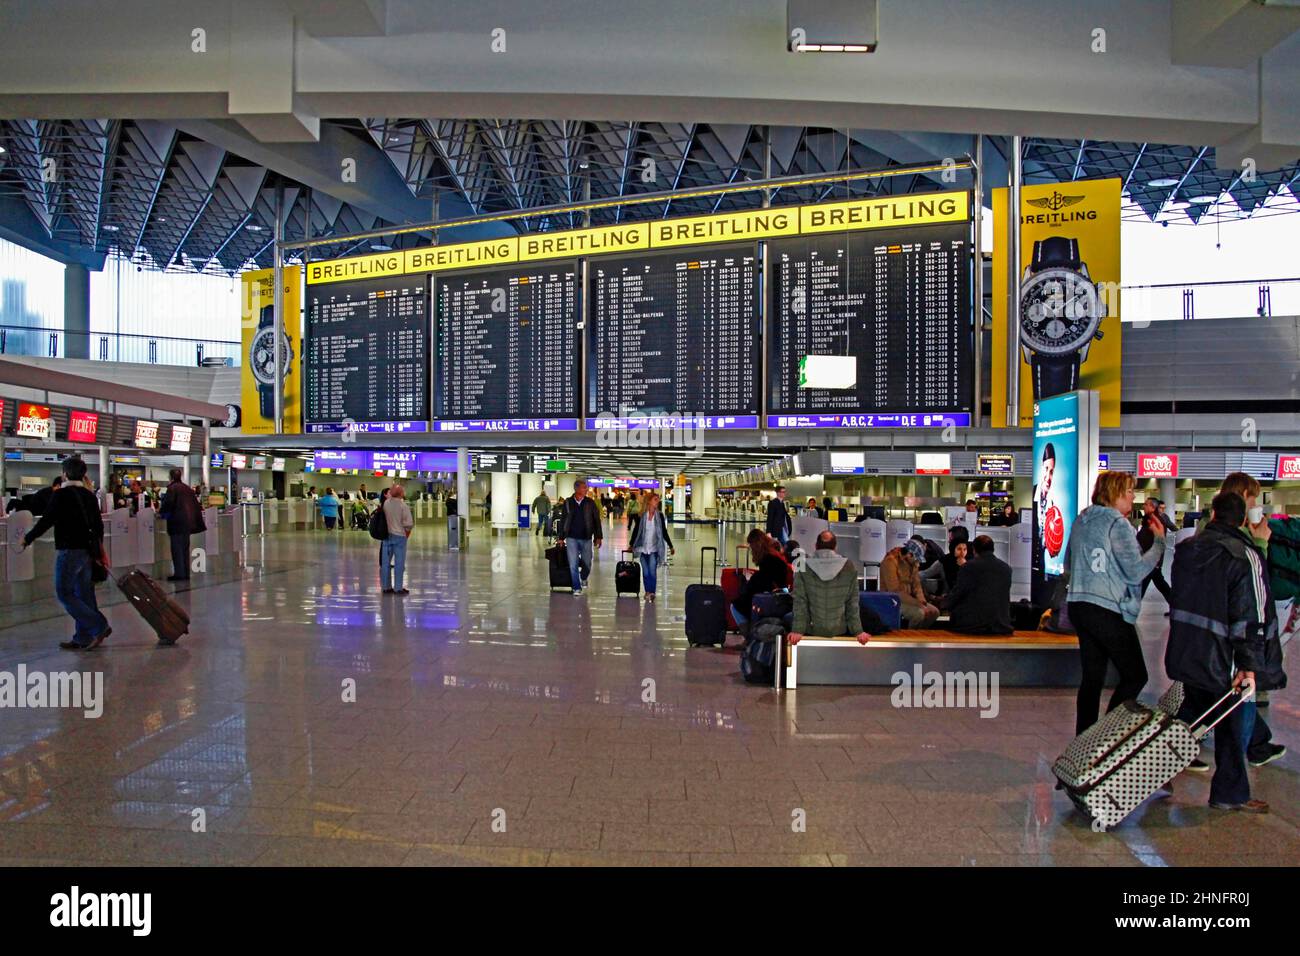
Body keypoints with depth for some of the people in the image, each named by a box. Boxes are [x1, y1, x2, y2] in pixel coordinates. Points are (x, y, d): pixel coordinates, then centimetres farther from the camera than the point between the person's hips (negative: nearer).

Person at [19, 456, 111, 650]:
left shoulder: (60, 495, -12)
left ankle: (99, 627, -10)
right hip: (87, 551, 7)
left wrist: (27, 539, 3)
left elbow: (46, 521, -13)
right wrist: (97, 549, 24)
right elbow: (98, 525, 14)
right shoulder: (89, 496, 9)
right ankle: (83, 638, 14)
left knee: (64, 594, -2)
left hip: (69, 551, -7)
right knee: (83, 594, 10)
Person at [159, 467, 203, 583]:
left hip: (177, 522, -7)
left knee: (177, 548, -3)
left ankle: (179, 573, -4)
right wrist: (197, 522, 20)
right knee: (185, 548, 11)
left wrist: (161, 512, 1)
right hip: (188, 522, 7)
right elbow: (196, 504, 15)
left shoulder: (172, 488, -8)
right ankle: (186, 573, 13)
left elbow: (168, 503, -17)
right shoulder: (188, 488, 13)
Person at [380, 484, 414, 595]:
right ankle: (398, 588, 6)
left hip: (386, 535, 4)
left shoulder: (385, 503, -2)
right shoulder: (404, 506, -13)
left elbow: (383, 518, 4)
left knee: (386, 562, 11)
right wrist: (407, 533, 5)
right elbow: (408, 524, -13)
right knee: (399, 562, 3)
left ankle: (386, 586, 17)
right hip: (399, 536, -4)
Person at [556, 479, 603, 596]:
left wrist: (598, 537, -2)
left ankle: (583, 578, 40)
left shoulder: (590, 502, -1)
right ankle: (577, 588, 8)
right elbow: (562, 520, 6)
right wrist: (561, 537, 4)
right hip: (571, 538, 0)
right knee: (573, 564, -2)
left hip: (586, 538, 1)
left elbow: (596, 520, 2)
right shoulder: (568, 503, 0)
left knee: (587, 563, 9)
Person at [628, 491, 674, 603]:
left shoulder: (659, 515, 0)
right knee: (645, 572, 6)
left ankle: (651, 593, -9)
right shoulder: (641, 516, -1)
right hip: (643, 548, 1)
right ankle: (648, 592, 18)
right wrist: (630, 545, 11)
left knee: (652, 571, -12)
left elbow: (664, 532, 6)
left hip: (654, 548, -1)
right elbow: (635, 530, 8)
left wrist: (670, 546, 4)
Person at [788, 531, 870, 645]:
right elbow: (853, 603, -3)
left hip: (812, 630, 0)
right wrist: (858, 631, 2)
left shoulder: (803, 567, -8)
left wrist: (797, 630, -6)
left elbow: (800, 601, -8)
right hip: (839, 631, 1)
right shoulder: (849, 567, -6)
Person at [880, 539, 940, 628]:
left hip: (908, 598, 8)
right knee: (919, 613, -28)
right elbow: (895, 591, -26)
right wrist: (917, 603, -28)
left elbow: (916, 584, 9)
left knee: (934, 612, -4)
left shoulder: (913, 562, 5)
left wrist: (922, 601, -12)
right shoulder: (890, 561, -21)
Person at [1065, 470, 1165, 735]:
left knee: (1092, 678, 12)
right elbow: (1135, 571, -14)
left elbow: (1069, 564, 22)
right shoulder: (1118, 523, -11)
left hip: (1079, 605, 8)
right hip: (1108, 611, -8)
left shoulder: (1082, 521, 12)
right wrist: (1159, 541, -6)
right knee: (1135, 676, 4)